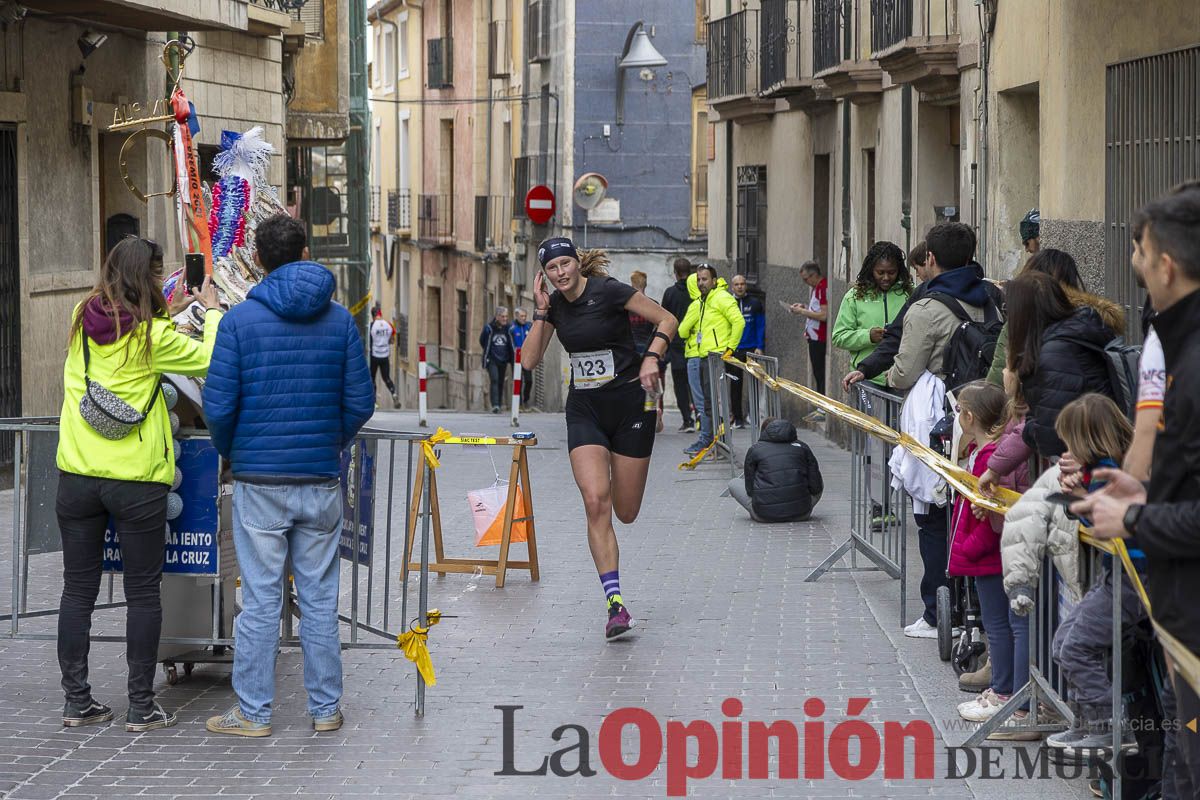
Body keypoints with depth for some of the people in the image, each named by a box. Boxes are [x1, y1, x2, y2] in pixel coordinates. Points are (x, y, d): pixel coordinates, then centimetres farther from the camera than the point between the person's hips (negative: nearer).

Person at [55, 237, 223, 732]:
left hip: (77, 476, 5)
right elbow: (211, 361, -7)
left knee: (78, 589, 10)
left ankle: (76, 701, 14)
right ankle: (141, 706, 8)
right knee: (143, 594, 5)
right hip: (136, 480, -4)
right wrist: (212, 310, 7)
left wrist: (170, 310, 22)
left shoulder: (82, 321, 3)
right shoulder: (153, 336, -12)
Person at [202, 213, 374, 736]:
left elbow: (219, 405, -8)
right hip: (321, 481, 2)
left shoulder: (241, 319, -6)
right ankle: (325, 708, 16)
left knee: (260, 601, 2)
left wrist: (229, 452, 11)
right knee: (320, 599, 10)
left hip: (259, 481, -2)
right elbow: (360, 402, 2)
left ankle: (253, 713, 8)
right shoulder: (339, 320, 2)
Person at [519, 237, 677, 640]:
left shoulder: (608, 291, -12)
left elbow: (667, 319, -7)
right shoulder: (555, 305, 4)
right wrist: (541, 312, -6)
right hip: (584, 412, 3)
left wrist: (652, 357, -22)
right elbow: (530, 361, 2)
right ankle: (615, 601, -16)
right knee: (595, 501, -16)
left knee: (626, 513, 3)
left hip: (629, 404, -3)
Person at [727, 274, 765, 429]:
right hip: (732, 351, 1)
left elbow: (761, 326, 2)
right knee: (735, 384, 2)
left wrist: (760, 347, -8)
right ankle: (737, 417, 7)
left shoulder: (755, 303, 5)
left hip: (751, 350, -1)